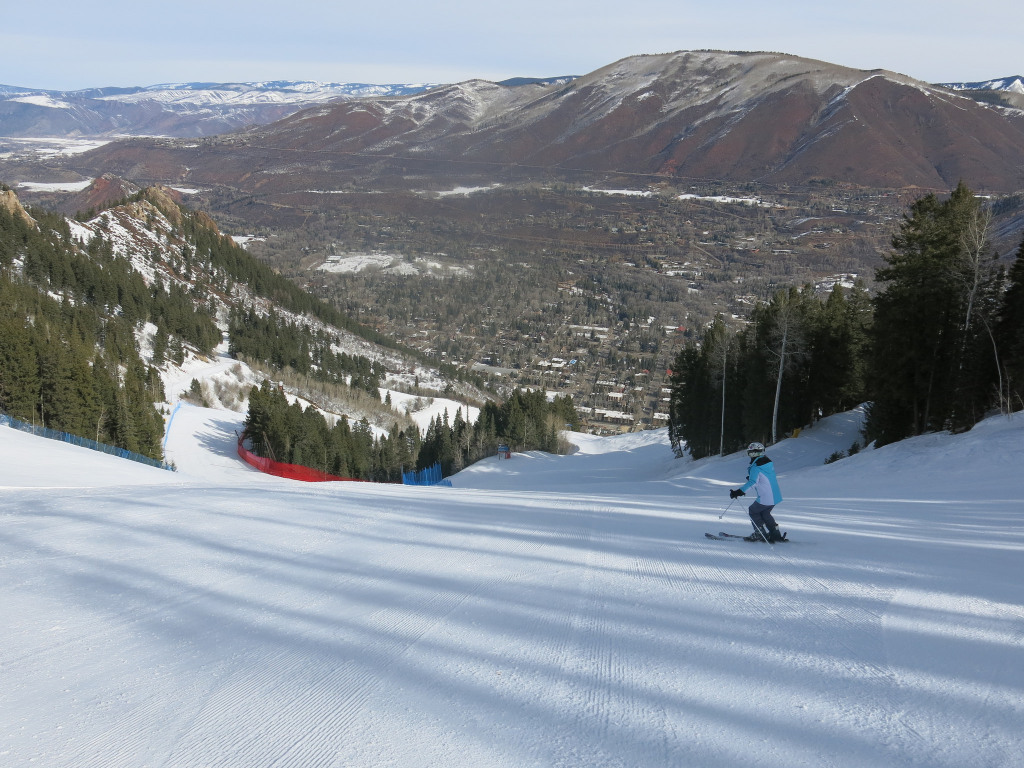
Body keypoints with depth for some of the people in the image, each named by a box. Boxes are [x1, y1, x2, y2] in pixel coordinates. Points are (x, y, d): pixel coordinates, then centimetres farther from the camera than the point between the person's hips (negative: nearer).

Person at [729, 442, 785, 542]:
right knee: (765, 513, 26)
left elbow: (752, 483, -28)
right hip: (776, 496, 8)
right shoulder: (769, 462, 8)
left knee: (752, 512, 13)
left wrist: (739, 492, -30)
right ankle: (777, 535, 23)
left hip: (765, 499, -8)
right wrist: (752, 478, 26)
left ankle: (764, 535, 12)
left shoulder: (756, 467, -17)